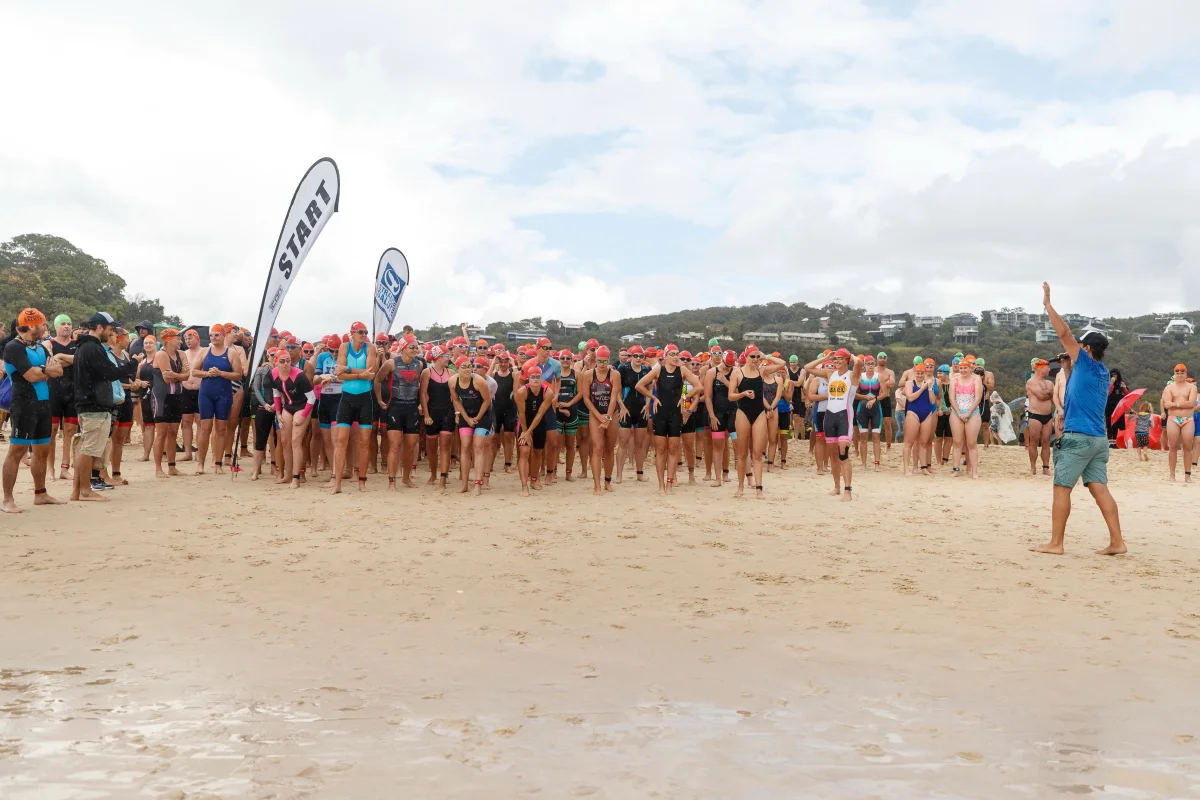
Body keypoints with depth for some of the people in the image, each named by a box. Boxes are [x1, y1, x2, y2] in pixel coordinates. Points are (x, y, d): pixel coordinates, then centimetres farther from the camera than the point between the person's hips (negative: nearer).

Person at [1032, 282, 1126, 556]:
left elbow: (1064, 333, -8)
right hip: (1099, 438, 8)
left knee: (1061, 488, -3)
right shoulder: (1103, 374, 16)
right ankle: (1117, 541, 1)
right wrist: (1070, 365, 31)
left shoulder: (1086, 363, -6)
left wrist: (1048, 304, -2)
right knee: (1099, 489, 6)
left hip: (1078, 437, -8)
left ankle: (1055, 543, -2)